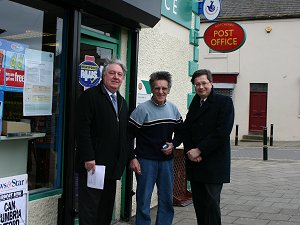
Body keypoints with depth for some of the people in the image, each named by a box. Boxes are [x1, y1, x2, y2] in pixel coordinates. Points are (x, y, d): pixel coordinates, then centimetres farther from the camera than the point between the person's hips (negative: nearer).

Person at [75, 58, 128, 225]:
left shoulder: (122, 102, 18)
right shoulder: (90, 96, -5)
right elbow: (82, 129, -13)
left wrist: (125, 159, 11)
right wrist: (88, 158, -19)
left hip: (112, 167, 7)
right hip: (93, 164, -7)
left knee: (106, 211, 12)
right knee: (89, 209, -2)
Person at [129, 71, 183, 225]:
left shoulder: (173, 109, 6)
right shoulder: (142, 109, -9)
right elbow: (128, 135, -7)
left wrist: (173, 144, -2)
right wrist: (132, 158, -12)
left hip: (166, 160, 5)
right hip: (146, 160, -5)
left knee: (167, 201, 12)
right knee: (143, 201, 1)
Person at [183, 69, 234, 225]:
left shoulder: (224, 102, -4)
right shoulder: (194, 104, 15)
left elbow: (222, 132, -14)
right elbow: (186, 130, 12)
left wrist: (199, 151, -13)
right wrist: (190, 151, -6)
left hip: (213, 164, -6)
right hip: (194, 163, 6)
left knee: (211, 204, -3)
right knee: (198, 203, 9)